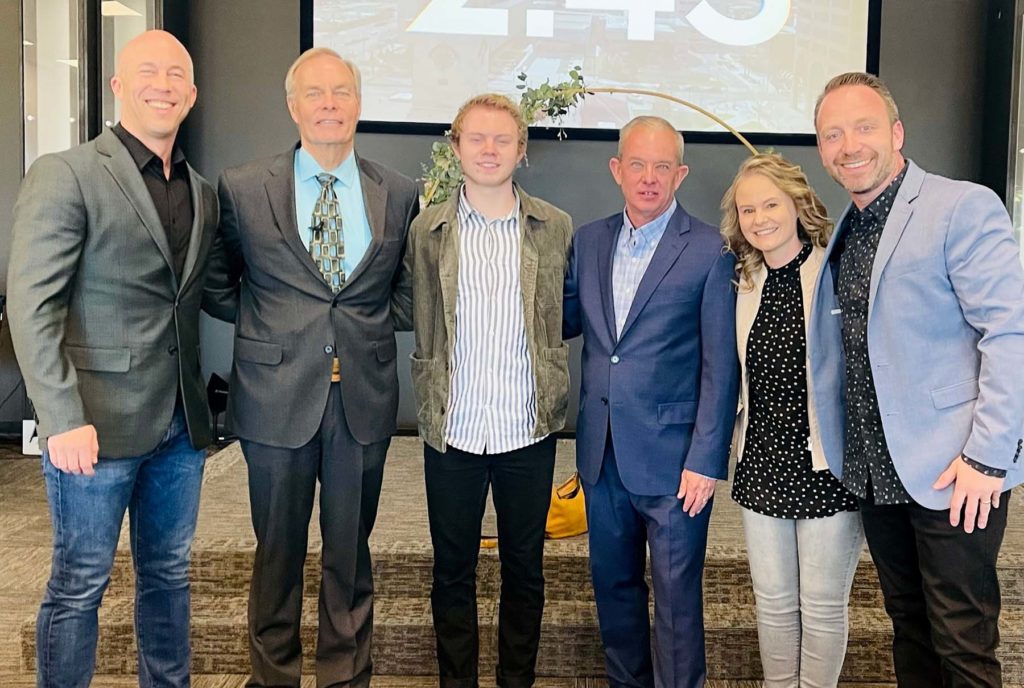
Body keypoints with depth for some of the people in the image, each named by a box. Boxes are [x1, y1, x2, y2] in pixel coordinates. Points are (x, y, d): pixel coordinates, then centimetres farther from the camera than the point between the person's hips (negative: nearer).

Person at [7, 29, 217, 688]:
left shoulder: (203, 192, 11)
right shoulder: (65, 175, -7)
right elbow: (32, 306, -12)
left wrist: (199, 394, 3)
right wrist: (65, 421, -19)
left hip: (181, 422, 6)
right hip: (97, 422, -6)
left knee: (169, 573, 17)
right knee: (79, 583, 7)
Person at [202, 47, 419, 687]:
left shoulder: (399, 193, 3)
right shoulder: (242, 188, -1)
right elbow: (216, 284, 10)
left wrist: (369, 324, 3)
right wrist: (266, 323, 1)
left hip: (363, 397, 1)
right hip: (276, 394, -1)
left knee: (350, 548, 13)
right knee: (278, 548, 12)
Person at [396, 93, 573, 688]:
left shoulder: (556, 227, 2)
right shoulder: (428, 229, 2)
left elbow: (569, 314, 9)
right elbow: (419, 323, 7)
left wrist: (556, 394, 3)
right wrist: (431, 401, 3)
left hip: (530, 429, 0)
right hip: (453, 427, 0)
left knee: (525, 567, 14)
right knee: (453, 569, 13)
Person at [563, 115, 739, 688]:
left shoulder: (710, 250, -8)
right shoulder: (589, 240, 7)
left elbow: (721, 366, -9)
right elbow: (566, 320, 14)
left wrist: (706, 460, -13)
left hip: (673, 456, -5)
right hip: (603, 451, 5)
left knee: (677, 596, 7)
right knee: (613, 583, 19)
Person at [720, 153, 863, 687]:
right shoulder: (745, 284, 8)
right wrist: (740, 440, 13)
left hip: (826, 466, -5)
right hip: (763, 464, 5)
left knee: (822, 606, 10)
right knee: (773, 601, 16)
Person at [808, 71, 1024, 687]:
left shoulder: (964, 208, -10)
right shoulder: (845, 233, 12)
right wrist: (836, 451, 9)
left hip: (954, 476, -6)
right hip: (877, 475, 7)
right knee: (910, 630, 19)